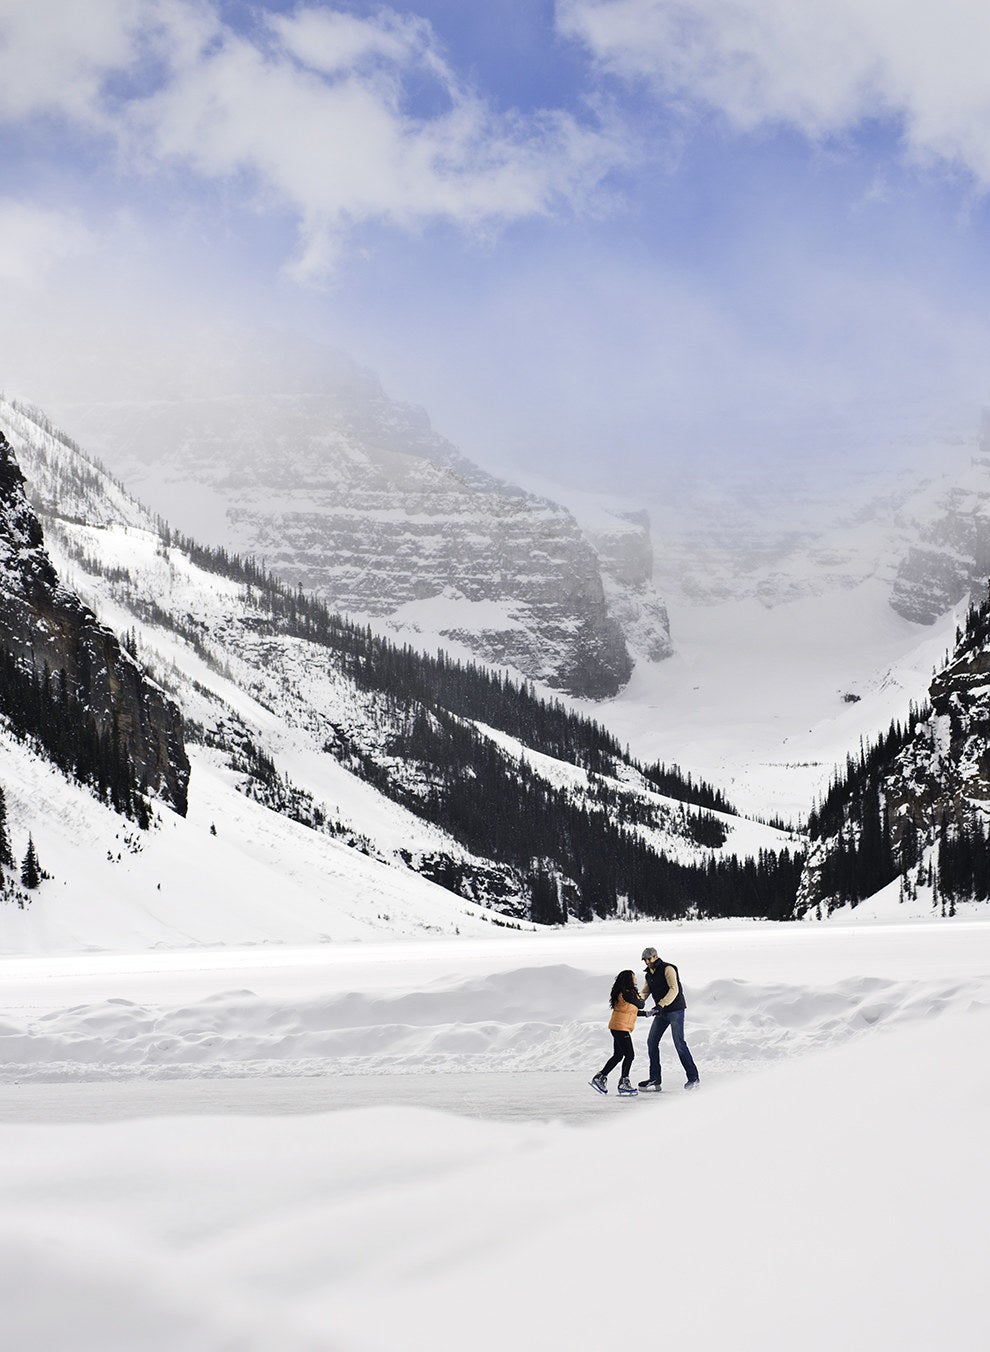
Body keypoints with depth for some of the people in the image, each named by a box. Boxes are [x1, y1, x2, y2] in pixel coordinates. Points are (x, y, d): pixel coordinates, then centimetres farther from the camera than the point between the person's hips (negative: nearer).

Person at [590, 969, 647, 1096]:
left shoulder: (621, 993, 14)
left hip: (616, 1028, 10)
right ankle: (624, 1083, -2)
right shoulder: (628, 994, -18)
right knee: (629, 1055, -5)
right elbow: (640, 1005, -8)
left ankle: (599, 1078, 14)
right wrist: (642, 999, 14)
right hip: (621, 1028, -10)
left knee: (618, 1055, 13)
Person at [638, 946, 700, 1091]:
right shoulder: (649, 975, 15)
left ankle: (694, 1077, -6)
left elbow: (674, 990, -21)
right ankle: (655, 1080, 5)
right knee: (652, 1042, 2)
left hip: (675, 1009, -8)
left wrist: (661, 1004, -30)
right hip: (662, 1012, 8)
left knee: (679, 1043, -12)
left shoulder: (667, 969, -11)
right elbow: (644, 992, 13)